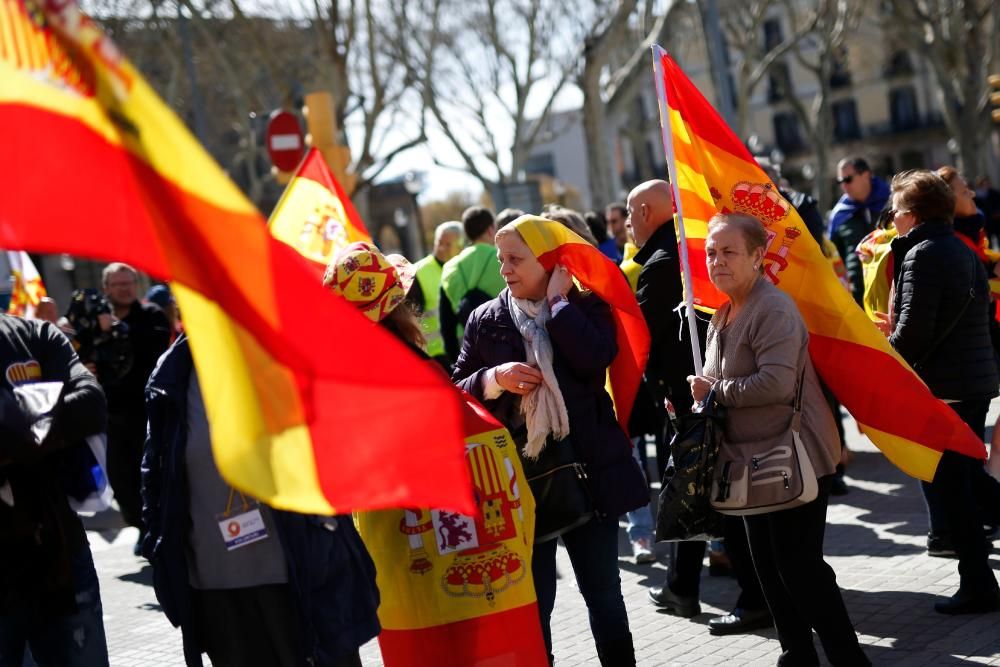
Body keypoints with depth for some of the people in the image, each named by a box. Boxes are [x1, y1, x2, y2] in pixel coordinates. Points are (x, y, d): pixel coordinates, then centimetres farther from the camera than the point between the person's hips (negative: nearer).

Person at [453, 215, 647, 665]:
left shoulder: (586, 307, 1)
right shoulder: (485, 321, 5)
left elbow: (594, 360, -20)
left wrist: (557, 300, -12)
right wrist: (494, 379, -14)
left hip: (587, 473, -1)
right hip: (520, 479, 1)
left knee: (604, 594, 11)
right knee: (533, 603, 7)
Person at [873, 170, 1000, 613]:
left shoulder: (922, 254, -15)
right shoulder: (962, 251, 13)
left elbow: (913, 330, -22)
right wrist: (898, 330, 21)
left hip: (942, 386, -9)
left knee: (946, 489, 0)